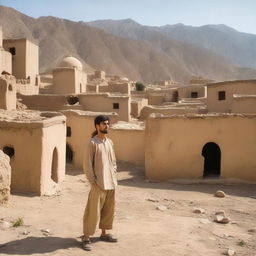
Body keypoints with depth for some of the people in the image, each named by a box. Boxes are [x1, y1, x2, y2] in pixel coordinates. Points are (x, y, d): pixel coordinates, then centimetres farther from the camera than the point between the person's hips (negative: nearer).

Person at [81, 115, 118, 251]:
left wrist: (114, 176, 9)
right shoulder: (92, 143, -11)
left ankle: (104, 233, 30)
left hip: (111, 183, 7)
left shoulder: (110, 142, 10)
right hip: (99, 184, -7)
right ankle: (86, 237, 9)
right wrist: (93, 182, -14)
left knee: (108, 209, 15)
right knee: (93, 211, -2)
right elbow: (87, 165, -12)